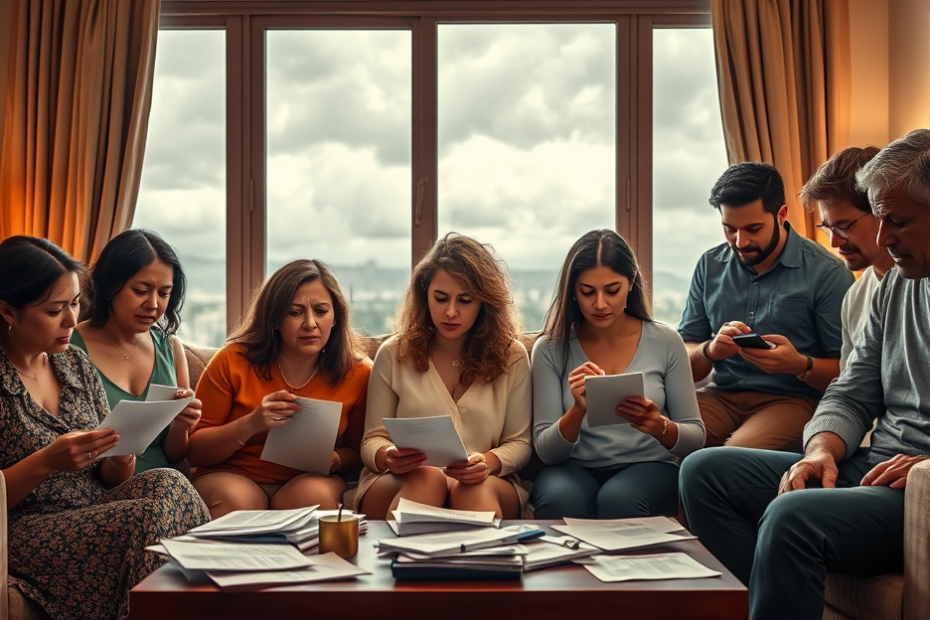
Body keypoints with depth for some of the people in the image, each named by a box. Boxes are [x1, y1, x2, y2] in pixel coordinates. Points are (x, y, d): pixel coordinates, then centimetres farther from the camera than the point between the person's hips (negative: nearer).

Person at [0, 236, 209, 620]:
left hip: (95, 512, 6)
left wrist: (120, 464, -7)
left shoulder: (76, 364, 11)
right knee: (148, 517, -30)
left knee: (168, 484, -24)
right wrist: (46, 462, -23)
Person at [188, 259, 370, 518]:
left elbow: (355, 451, 10)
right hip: (232, 478, -1)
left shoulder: (357, 373, -4)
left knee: (314, 495, -33)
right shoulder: (233, 361, -8)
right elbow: (193, 451, -5)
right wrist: (250, 425, -24)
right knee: (237, 501, -36)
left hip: (309, 480, 2)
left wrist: (333, 460, -15)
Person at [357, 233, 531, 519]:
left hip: (488, 487, 0)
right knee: (427, 479, -36)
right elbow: (373, 439, 7)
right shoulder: (394, 354, 7)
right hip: (399, 484, 0)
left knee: (476, 488, -36)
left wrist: (489, 463, -16)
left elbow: (519, 442, 8)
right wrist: (386, 457, -19)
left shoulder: (511, 356, 7)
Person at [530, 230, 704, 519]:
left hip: (648, 466, 0)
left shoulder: (665, 342, 1)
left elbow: (695, 437, 4)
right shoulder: (550, 349, 1)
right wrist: (578, 410, -24)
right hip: (575, 469, 0)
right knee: (560, 500, -35)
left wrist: (659, 426, -19)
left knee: (618, 498, -35)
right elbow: (545, 451, -3)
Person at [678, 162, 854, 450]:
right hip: (721, 394, 4)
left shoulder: (827, 272, -4)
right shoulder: (710, 266, 9)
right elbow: (684, 361, 10)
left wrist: (801, 365, -23)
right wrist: (711, 349, -13)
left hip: (793, 399, -4)